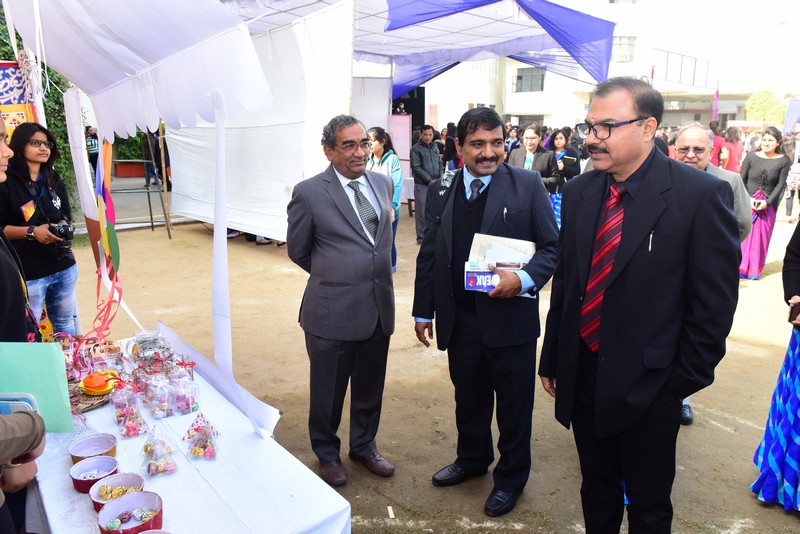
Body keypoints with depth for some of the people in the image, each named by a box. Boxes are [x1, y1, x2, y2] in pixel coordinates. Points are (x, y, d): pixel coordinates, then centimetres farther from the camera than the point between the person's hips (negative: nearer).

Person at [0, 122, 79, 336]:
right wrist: (31, 232, -19)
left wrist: (63, 228, -5)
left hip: (64, 266, 5)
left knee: (65, 323, 13)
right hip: (28, 272, -5)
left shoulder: (54, 181, 12)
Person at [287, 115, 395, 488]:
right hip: (332, 312, -4)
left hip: (379, 307, 5)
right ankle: (326, 453, 39)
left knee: (370, 388, 20)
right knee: (328, 391, 14)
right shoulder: (309, 193, -11)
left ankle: (364, 446, 44)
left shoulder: (382, 184, 5)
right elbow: (297, 250, 0)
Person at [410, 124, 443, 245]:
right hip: (422, 185, -5)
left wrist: (439, 179, 3)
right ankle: (421, 237, 6)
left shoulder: (435, 147, 13)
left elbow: (440, 164, 18)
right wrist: (430, 180, -13)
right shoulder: (416, 149, -5)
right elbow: (416, 168, -11)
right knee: (422, 211, -2)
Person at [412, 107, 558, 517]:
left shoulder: (527, 184, -6)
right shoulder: (440, 191, 4)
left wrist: (525, 279, -23)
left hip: (510, 317, -3)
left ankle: (511, 476, 37)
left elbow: (552, 245, -5)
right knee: (468, 398, 21)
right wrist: (423, 311, 8)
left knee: (514, 405, 14)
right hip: (460, 319, 3)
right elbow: (429, 255, 8)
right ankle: (472, 458, 47)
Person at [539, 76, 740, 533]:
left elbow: (714, 303, -10)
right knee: (596, 489, 23)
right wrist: (552, 358, 9)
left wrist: (683, 382, -8)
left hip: (649, 384, -4)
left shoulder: (702, 195, -14)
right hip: (583, 375, 4)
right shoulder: (578, 191, 1)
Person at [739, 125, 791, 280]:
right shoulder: (751, 156, -4)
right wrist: (748, 199, -11)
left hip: (768, 204, 0)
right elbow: (742, 179, -1)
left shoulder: (783, 161, -3)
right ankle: (741, 266, 12)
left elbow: (781, 184, -2)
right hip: (748, 202, 0)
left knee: (762, 236, 5)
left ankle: (755, 269, 17)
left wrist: (767, 201, -12)